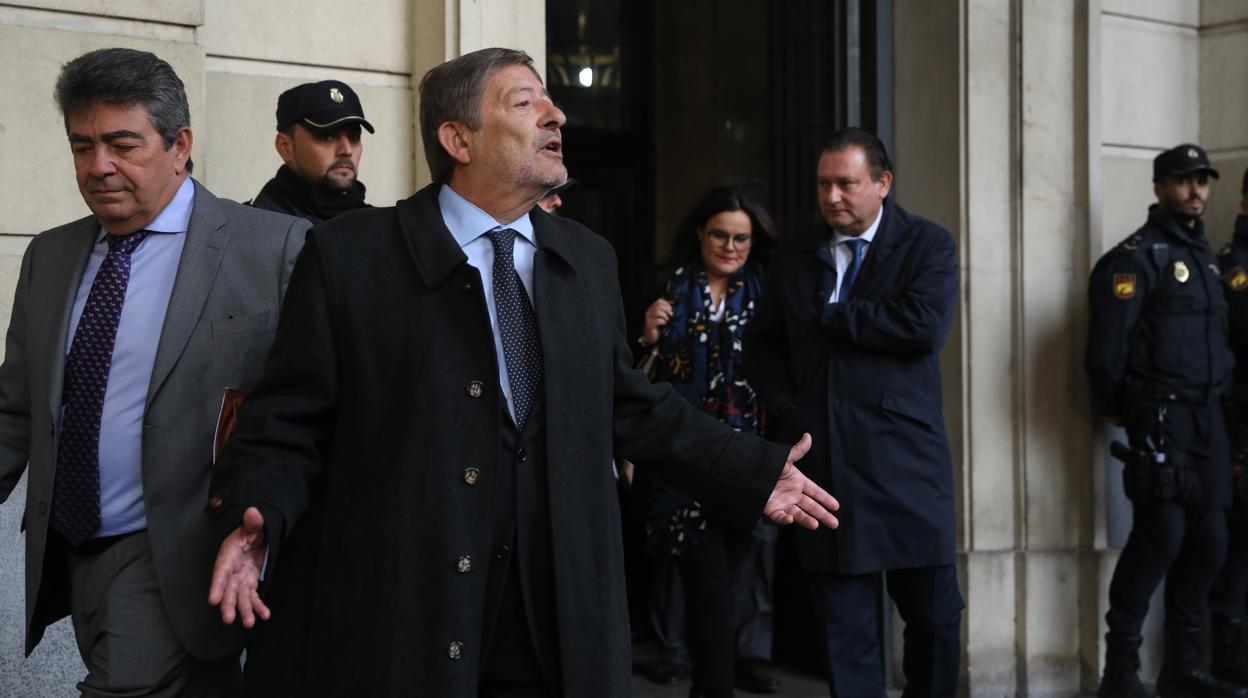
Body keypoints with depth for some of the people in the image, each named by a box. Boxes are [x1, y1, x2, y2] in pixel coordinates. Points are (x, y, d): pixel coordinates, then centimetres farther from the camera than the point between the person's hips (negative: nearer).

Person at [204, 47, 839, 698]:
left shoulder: (589, 259, 11)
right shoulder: (348, 254, -4)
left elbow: (630, 406, 17)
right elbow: (288, 422, -4)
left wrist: (755, 474, 14)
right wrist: (257, 515, -22)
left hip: (558, 618, 4)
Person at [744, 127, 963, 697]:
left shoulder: (928, 244, 1)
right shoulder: (795, 255, 12)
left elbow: (926, 325, -16)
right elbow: (761, 345, 19)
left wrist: (831, 314, -8)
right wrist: (785, 407, 2)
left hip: (906, 459, -2)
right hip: (825, 459, 3)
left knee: (934, 613, 3)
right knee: (845, 627, 5)